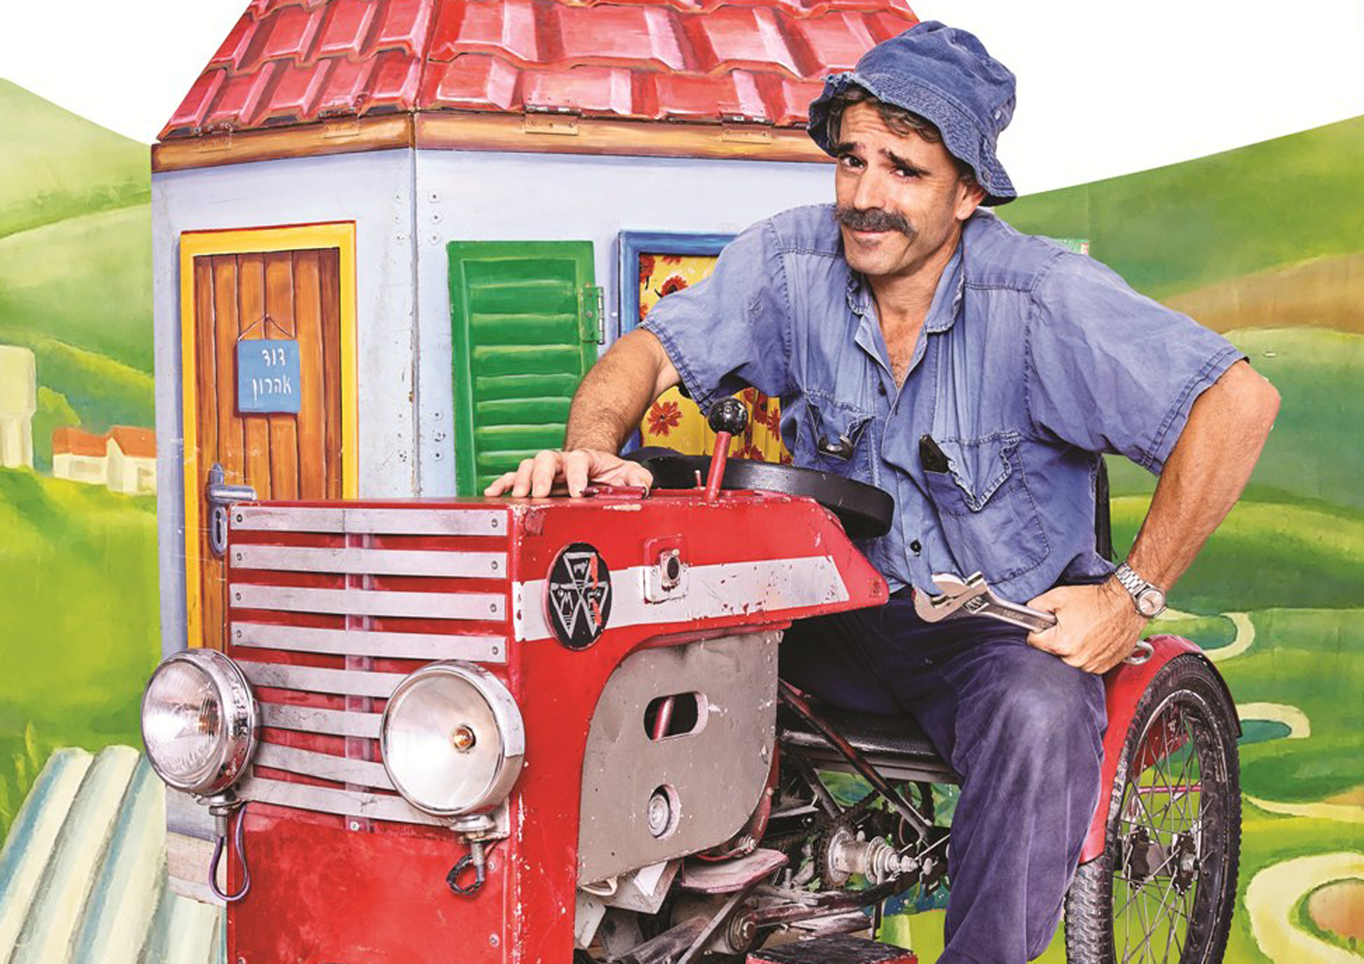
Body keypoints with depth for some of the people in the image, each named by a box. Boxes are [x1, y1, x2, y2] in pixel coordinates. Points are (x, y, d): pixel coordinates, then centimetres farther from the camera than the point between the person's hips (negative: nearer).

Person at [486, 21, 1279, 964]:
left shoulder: (1039, 296, -18)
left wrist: (1132, 597, -20)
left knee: (1039, 714, -36)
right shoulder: (792, 260, -7)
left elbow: (1240, 400, -21)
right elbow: (650, 351, -5)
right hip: (841, 619, 3)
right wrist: (591, 448, -29)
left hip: (1011, 627, -3)